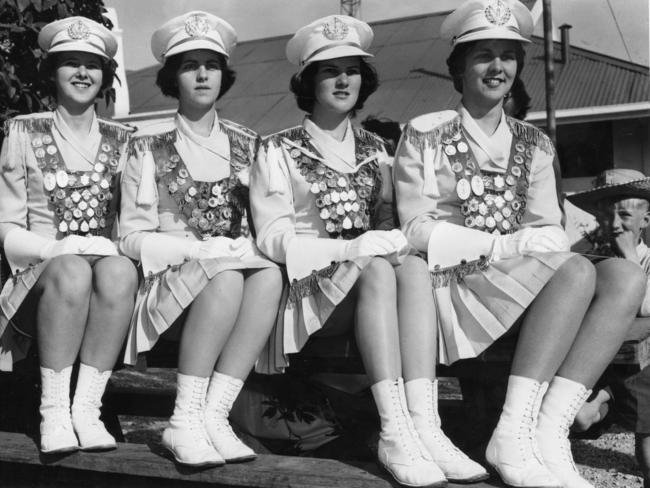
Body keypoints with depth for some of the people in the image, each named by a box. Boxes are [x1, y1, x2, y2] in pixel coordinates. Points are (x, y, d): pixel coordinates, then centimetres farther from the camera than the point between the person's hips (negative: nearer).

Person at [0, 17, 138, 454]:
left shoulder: (121, 140, 13)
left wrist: (115, 247, -8)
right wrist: (55, 248, -15)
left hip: (107, 260, 2)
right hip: (40, 270, -1)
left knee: (120, 270, -34)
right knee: (72, 271, -36)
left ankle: (87, 408, -29)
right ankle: (53, 412, -26)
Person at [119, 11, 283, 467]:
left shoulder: (246, 144, 13)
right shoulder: (150, 147, 5)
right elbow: (134, 237, 1)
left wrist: (245, 247, -9)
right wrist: (201, 248, -14)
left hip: (238, 268, 3)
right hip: (170, 282, -2)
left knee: (270, 274, -31)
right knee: (227, 277, -34)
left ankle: (213, 416, -30)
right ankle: (185, 421, -27)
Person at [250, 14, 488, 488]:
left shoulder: (374, 149, 19)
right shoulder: (279, 151, 4)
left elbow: (393, 215, 15)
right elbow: (273, 238, -6)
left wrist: (396, 240, -10)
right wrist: (351, 248, -20)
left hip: (373, 268, 4)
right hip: (307, 284, -4)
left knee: (415, 267, -30)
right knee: (378, 270, -34)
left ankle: (425, 426, -40)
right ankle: (395, 433, -41)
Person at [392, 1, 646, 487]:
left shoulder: (534, 145, 18)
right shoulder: (425, 136, 5)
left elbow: (550, 234, 8)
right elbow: (418, 231, -5)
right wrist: (501, 245, -13)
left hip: (532, 285, 5)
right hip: (454, 284, -5)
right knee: (578, 270, -28)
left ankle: (549, 432, -28)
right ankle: (514, 435, -29)